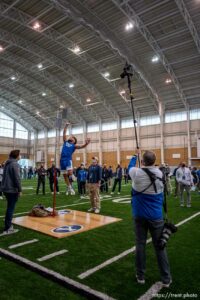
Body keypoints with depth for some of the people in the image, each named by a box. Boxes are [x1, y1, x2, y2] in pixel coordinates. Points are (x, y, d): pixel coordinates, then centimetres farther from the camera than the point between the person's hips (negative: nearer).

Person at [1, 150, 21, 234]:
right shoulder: (14, 164, -15)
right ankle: (7, 229, 1)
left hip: (6, 188, 9)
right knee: (11, 208, -3)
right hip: (12, 189, -9)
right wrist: (19, 190, -13)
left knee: (9, 208, 19)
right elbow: (17, 178, -19)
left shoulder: (7, 163, 13)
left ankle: (8, 225, 28)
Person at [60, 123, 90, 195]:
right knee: (65, 175, 6)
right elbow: (64, 133, 18)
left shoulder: (74, 145, 8)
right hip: (62, 159, 4)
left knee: (70, 173, -25)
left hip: (68, 159, -4)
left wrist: (86, 144, -26)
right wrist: (66, 126, 14)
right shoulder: (65, 142, 18)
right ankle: (69, 187, 18)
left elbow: (81, 146, -7)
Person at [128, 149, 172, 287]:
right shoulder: (160, 174, -7)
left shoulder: (137, 173, -13)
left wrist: (135, 155, 23)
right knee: (159, 246, 9)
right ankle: (166, 279, 20)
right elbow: (161, 194, 8)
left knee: (140, 244, 10)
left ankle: (140, 276, 21)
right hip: (156, 215, 1)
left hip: (140, 215, -1)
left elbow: (130, 167, 10)